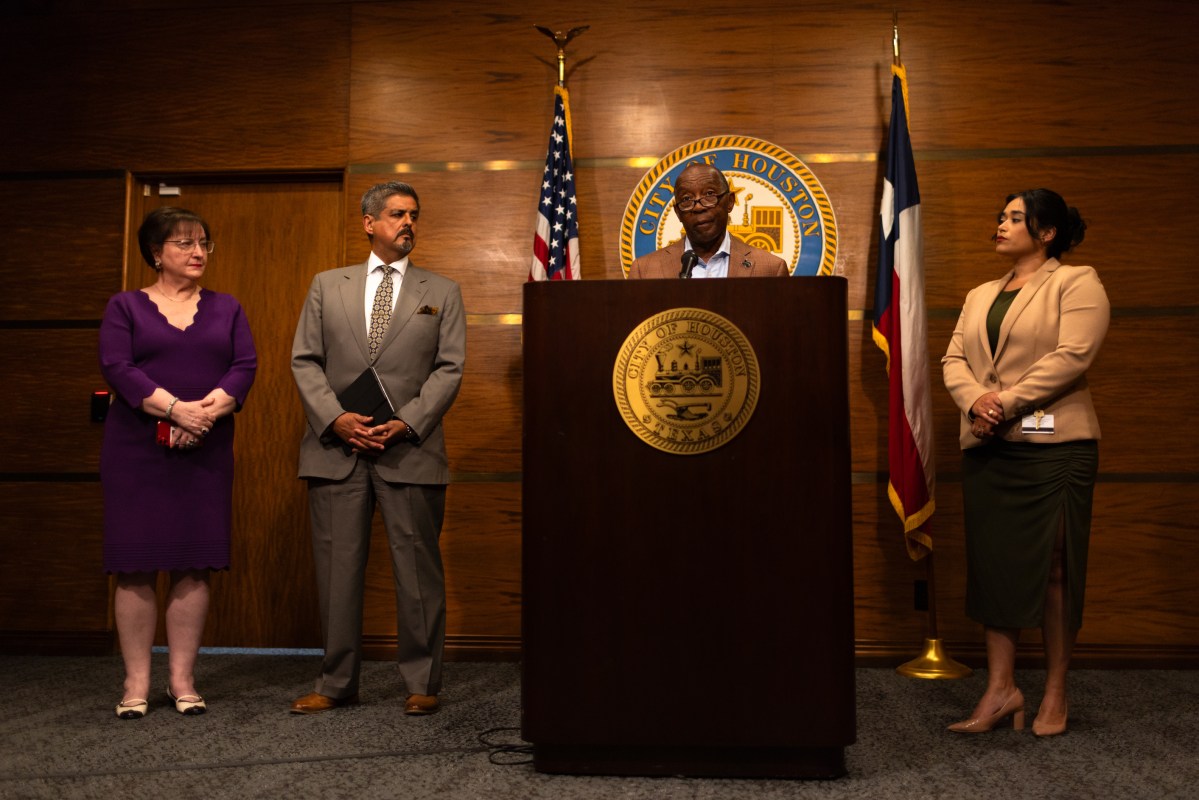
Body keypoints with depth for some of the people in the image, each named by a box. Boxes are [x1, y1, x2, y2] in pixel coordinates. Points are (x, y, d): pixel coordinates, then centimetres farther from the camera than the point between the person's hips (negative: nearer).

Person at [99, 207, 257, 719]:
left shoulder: (226, 309, 15)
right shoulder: (126, 306, 8)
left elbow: (245, 366, 2)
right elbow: (117, 367, -6)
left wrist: (208, 410, -16)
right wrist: (174, 408, -20)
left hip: (206, 452, 2)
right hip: (137, 451, -2)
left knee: (193, 566, 1)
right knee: (137, 566, -2)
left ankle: (182, 681, 10)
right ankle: (136, 685, 7)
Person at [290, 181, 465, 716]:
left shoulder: (441, 292, 10)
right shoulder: (327, 286, 14)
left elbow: (449, 368, 2)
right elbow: (305, 361, 8)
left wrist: (406, 423, -11)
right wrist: (335, 418, -8)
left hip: (410, 451, -1)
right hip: (336, 449, 1)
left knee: (418, 570, 2)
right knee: (337, 567, 6)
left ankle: (421, 683, 14)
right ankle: (337, 683, 18)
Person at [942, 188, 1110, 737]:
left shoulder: (1077, 283, 1)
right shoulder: (979, 296, 20)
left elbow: (1072, 356, -12)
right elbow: (954, 359, 11)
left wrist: (1007, 403, -14)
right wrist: (975, 401, -9)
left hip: (1052, 443, -6)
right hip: (986, 447, 6)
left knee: (1053, 568, 0)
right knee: (992, 566, 5)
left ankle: (1055, 693, 11)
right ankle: (1001, 689, 12)